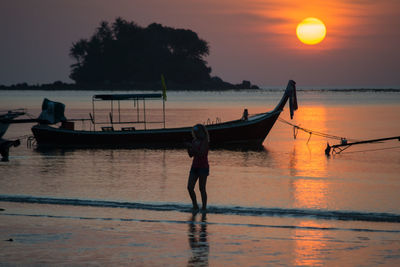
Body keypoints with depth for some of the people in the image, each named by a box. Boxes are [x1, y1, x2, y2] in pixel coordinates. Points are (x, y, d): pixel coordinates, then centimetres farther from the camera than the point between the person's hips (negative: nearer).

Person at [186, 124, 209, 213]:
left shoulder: (204, 142, -10)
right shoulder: (194, 141, 10)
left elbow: (201, 154, -21)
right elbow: (191, 155, 11)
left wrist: (192, 147, -24)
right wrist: (188, 148, -6)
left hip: (203, 167, -7)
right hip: (195, 166, 7)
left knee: (202, 188, -3)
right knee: (190, 187, -2)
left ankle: (204, 208, 5)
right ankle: (195, 207, 8)